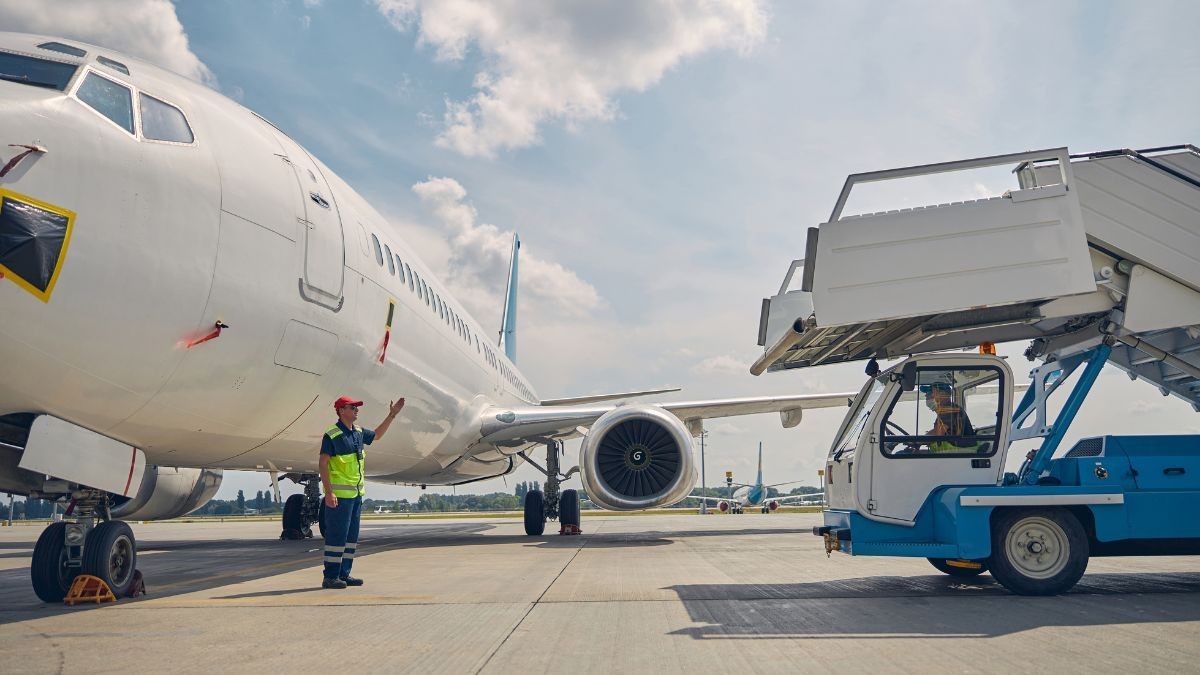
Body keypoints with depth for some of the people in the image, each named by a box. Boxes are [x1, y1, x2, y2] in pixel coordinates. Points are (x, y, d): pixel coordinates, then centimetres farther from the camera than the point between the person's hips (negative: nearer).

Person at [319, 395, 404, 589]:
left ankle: (344, 574, 19)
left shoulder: (358, 432, 12)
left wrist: (392, 415, 28)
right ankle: (330, 577, 0)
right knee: (337, 535, -6)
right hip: (339, 495, -9)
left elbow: (377, 435, 33)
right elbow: (323, 464, -14)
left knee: (351, 536, 12)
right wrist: (328, 492, -21)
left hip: (356, 493, 9)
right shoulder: (332, 435, -12)